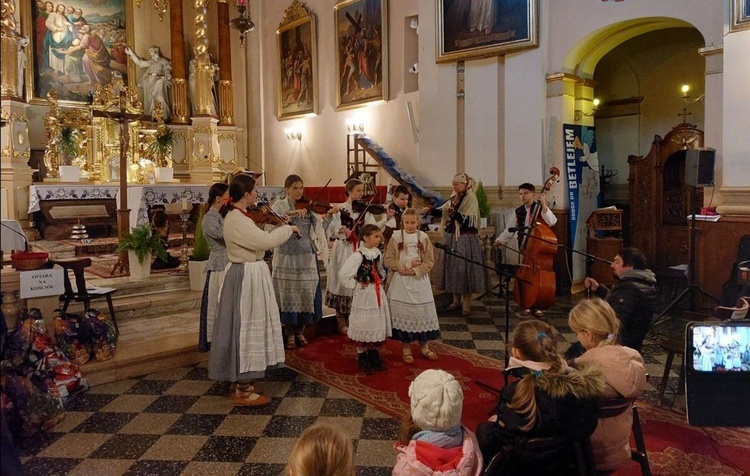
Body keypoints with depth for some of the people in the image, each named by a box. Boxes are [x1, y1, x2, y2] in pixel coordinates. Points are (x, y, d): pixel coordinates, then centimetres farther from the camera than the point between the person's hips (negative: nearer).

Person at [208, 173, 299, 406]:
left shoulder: (237, 216, 11)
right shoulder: (237, 220, -21)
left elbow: (258, 240, 14)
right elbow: (267, 241, -30)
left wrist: (280, 228, 4)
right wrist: (288, 228, -14)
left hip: (248, 276, 10)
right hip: (247, 278, -10)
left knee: (247, 328, 17)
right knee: (246, 328, -1)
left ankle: (243, 383, 31)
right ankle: (243, 392, 10)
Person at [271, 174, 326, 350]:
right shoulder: (280, 206, 0)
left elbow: (320, 228, 4)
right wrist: (289, 213, -33)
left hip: (307, 258, 3)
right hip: (286, 258, -3)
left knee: (306, 295, 5)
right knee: (289, 296, 3)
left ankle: (300, 332, 23)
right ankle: (290, 335, 18)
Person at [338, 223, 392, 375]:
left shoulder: (377, 252, 3)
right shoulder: (358, 255, -18)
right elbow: (342, 275, -21)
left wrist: (380, 280, 10)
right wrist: (356, 286, -15)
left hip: (377, 294, 7)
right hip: (364, 295, -7)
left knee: (377, 323, 14)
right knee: (364, 324, 3)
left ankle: (373, 354, 29)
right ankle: (362, 357, 18)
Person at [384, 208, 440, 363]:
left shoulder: (424, 238, 0)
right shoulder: (395, 238, -1)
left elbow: (429, 262, -3)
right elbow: (387, 260, -3)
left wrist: (414, 271, -17)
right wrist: (404, 266, -17)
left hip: (419, 281, 1)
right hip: (400, 282, -1)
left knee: (423, 312, 6)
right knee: (402, 313, 4)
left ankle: (424, 346, 22)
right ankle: (406, 347, 17)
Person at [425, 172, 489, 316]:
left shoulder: (471, 199, -10)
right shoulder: (454, 198, 11)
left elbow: (469, 220, -19)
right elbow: (442, 211, 9)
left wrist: (455, 213, -31)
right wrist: (431, 210, -8)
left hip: (466, 239, -7)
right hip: (452, 238, 7)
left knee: (465, 269, -3)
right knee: (453, 268, 10)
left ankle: (466, 303, 6)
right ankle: (456, 300, 21)